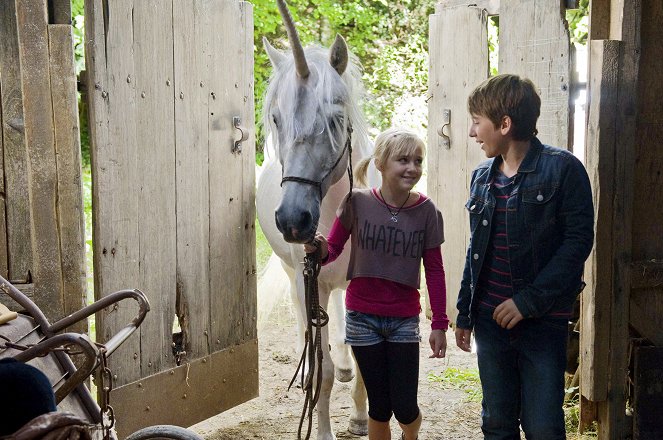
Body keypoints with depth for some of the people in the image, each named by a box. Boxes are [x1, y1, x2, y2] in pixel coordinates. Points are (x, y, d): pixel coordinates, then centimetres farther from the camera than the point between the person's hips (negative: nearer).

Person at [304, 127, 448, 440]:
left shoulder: (426, 211, -7)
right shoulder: (357, 203, -10)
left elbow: (434, 270, -2)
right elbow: (334, 248, -1)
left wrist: (439, 324, -1)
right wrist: (321, 251, -25)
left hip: (404, 319, 0)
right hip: (363, 317, 0)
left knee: (405, 407, 1)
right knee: (379, 406, 6)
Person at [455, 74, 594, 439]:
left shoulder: (563, 169, -9)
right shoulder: (483, 177, 10)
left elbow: (578, 241, -13)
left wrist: (529, 301, -18)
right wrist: (464, 313, 16)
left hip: (542, 322, -5)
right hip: (490, 320, 5)